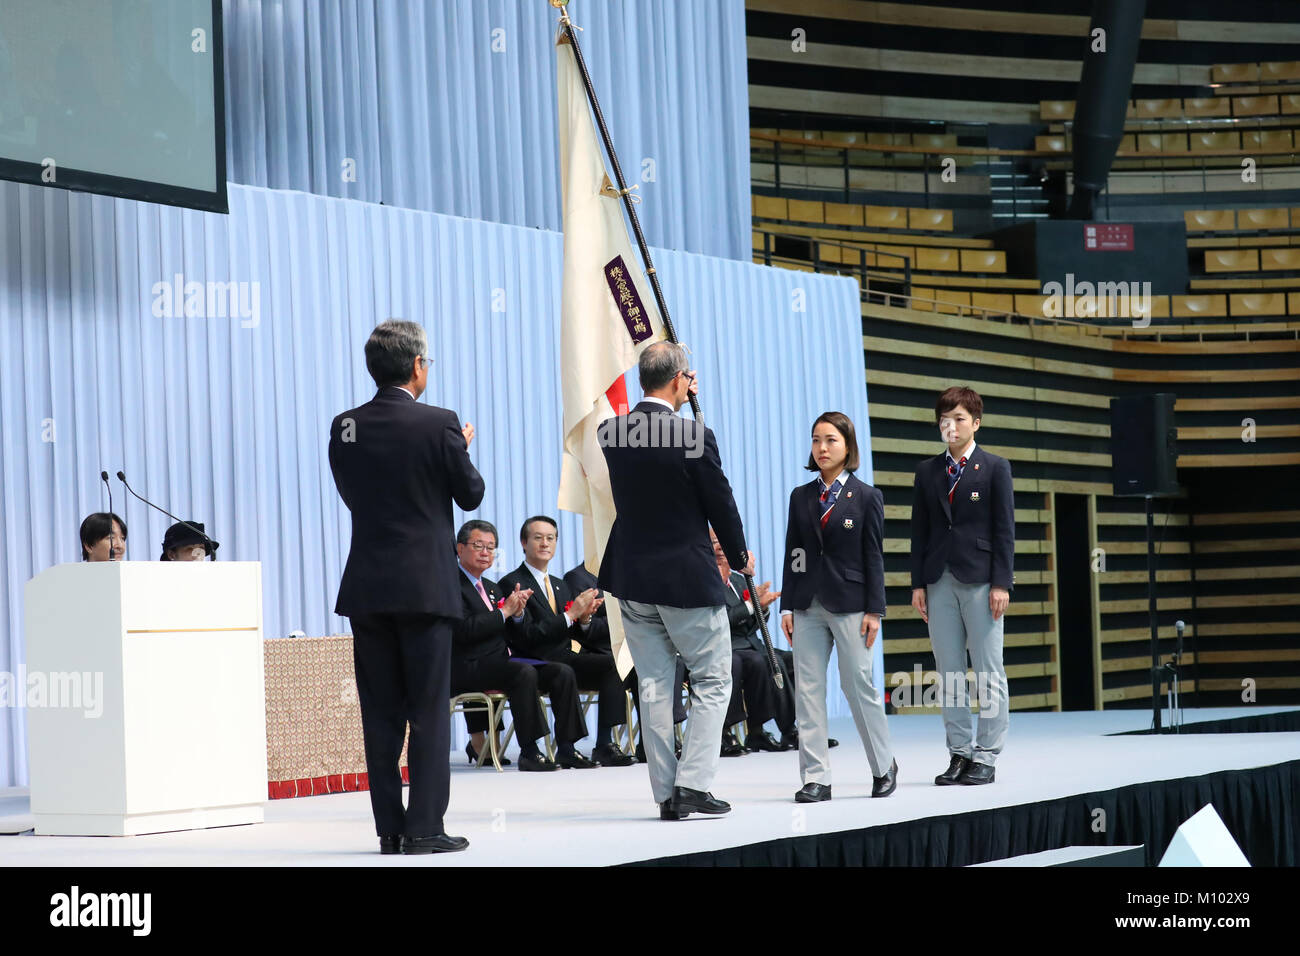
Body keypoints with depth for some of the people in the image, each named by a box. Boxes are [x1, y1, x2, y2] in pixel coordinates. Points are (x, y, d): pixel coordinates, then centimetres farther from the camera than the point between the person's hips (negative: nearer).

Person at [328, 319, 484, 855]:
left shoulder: (344, 428, 3)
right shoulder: (438, 425, -9)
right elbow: (470, 495, 1)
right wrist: (462, 449, 21)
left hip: (366, 588, 4)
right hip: (424, 585, -4)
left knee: (381, 713, 8)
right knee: (429, 711, 1)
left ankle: (389, 828, 10)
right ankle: (424, 827, -2)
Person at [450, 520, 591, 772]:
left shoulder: (492, 588, 24)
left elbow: (513, 634, 21)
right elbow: (463, 630, -19)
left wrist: (517, 613, -1)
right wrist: (504, 611, -13)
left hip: (501, 661, 9)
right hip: (468, 669, -9)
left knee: (563, 672, -8)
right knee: (524, 673, -34)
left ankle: (566, 749, -10)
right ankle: (528, 752, -30)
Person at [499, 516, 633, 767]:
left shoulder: (560, 585, 23)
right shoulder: (512, 583, -2)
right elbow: (526, 637, -13)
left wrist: (584, 618, -1)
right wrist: (571, 615, -15)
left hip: (567, 659, 7)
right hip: (540, 665, -7)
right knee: (610, 664, -26)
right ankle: (604, 747, -23)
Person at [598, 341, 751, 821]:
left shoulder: (611, 432, -1)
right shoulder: (694, 435, -16)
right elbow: (720, 502, -8)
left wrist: (678, 399, 28)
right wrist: (740, 556, 8)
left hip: (632, 579, 5)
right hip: (688, 579, -5)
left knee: (654, 686, 10)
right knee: (712, 681, 7)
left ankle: (666, 794, 11)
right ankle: (693, 784, -2)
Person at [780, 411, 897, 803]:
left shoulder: (866, 497, 1)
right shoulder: (801, 497, 10)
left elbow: (874, 558, -1)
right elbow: (793, 554, 10)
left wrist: (874, 610, -7)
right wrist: (787, 606, 4)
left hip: (849, 603, -4)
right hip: (808, 605, 4)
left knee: (859, 685, -1)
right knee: (808, 689, 0)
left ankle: (884, 766, 16)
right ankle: (816, 778, 2)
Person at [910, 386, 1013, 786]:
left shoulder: (995, 468, 2)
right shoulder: (927, 471, 12)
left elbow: (1004, 528, -2)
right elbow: (920, 530, 11)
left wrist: (1001, 583, -9)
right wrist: (918, 583, 4)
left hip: (980, 581, -4)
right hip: (940, 582, 4)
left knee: (989, 672, -1)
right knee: (949, 673, 5)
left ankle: (986, 756, 3)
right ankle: (959, 753, 10)